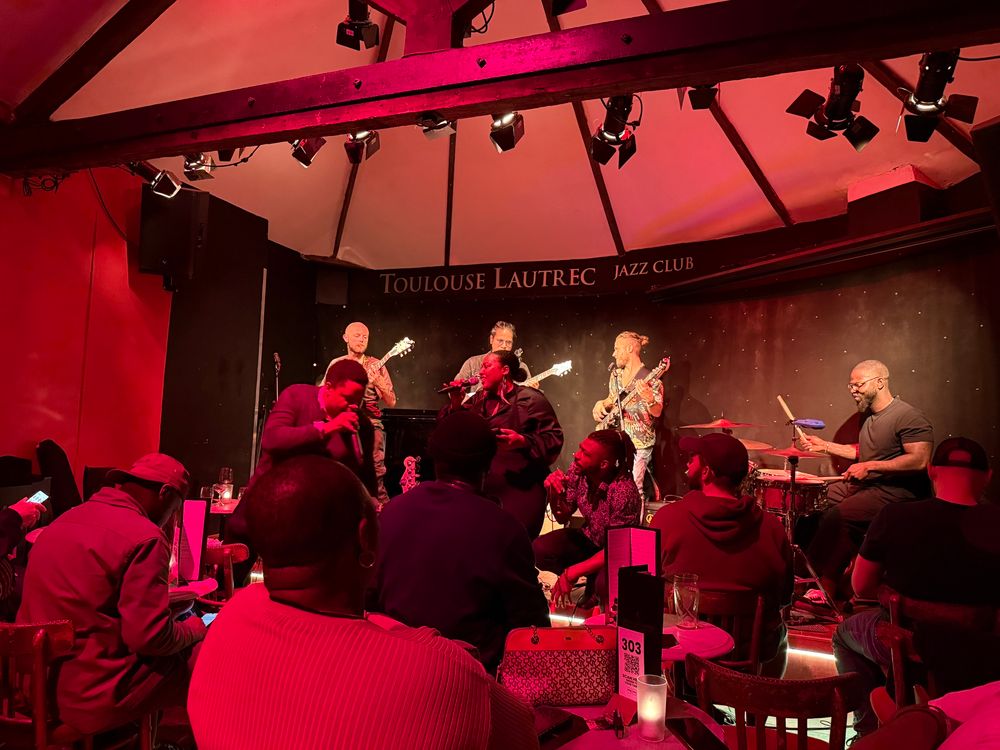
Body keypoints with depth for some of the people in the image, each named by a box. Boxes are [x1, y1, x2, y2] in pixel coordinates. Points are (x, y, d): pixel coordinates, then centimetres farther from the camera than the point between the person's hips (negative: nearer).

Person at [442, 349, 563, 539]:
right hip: (482, 490, 6)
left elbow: (554, 438, -11)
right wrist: (455, 405, -3)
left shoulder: (530, 399, -5)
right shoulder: (479, 400, 15)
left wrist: (523, 441, -25)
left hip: (520, 491, -6)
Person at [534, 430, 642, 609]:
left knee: (605, 583, -36)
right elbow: (562, 517, -3)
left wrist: (571, 573, -27)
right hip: (589, 539, 5)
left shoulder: (624, 491, -32)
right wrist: (553, 492, -25)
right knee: (539, 550, -19)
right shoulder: (578, 470, -16)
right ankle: (592, 580, 4)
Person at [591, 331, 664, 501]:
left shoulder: (650, 380, -13)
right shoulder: (616, 374, 8)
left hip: (638, 444, -6)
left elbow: (657, 412, -15)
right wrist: (601, 404, 1)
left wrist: (650, 400, -35)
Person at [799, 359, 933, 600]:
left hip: (895, 491, -10)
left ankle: (825, 585, -10)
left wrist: (870, 466, -25)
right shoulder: (868, 415, 15)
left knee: (837, 516, -26)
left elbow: (920, 460, -25)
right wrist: (825, 446, 16)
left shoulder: (908, 417, -15)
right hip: (863, 484, 10)